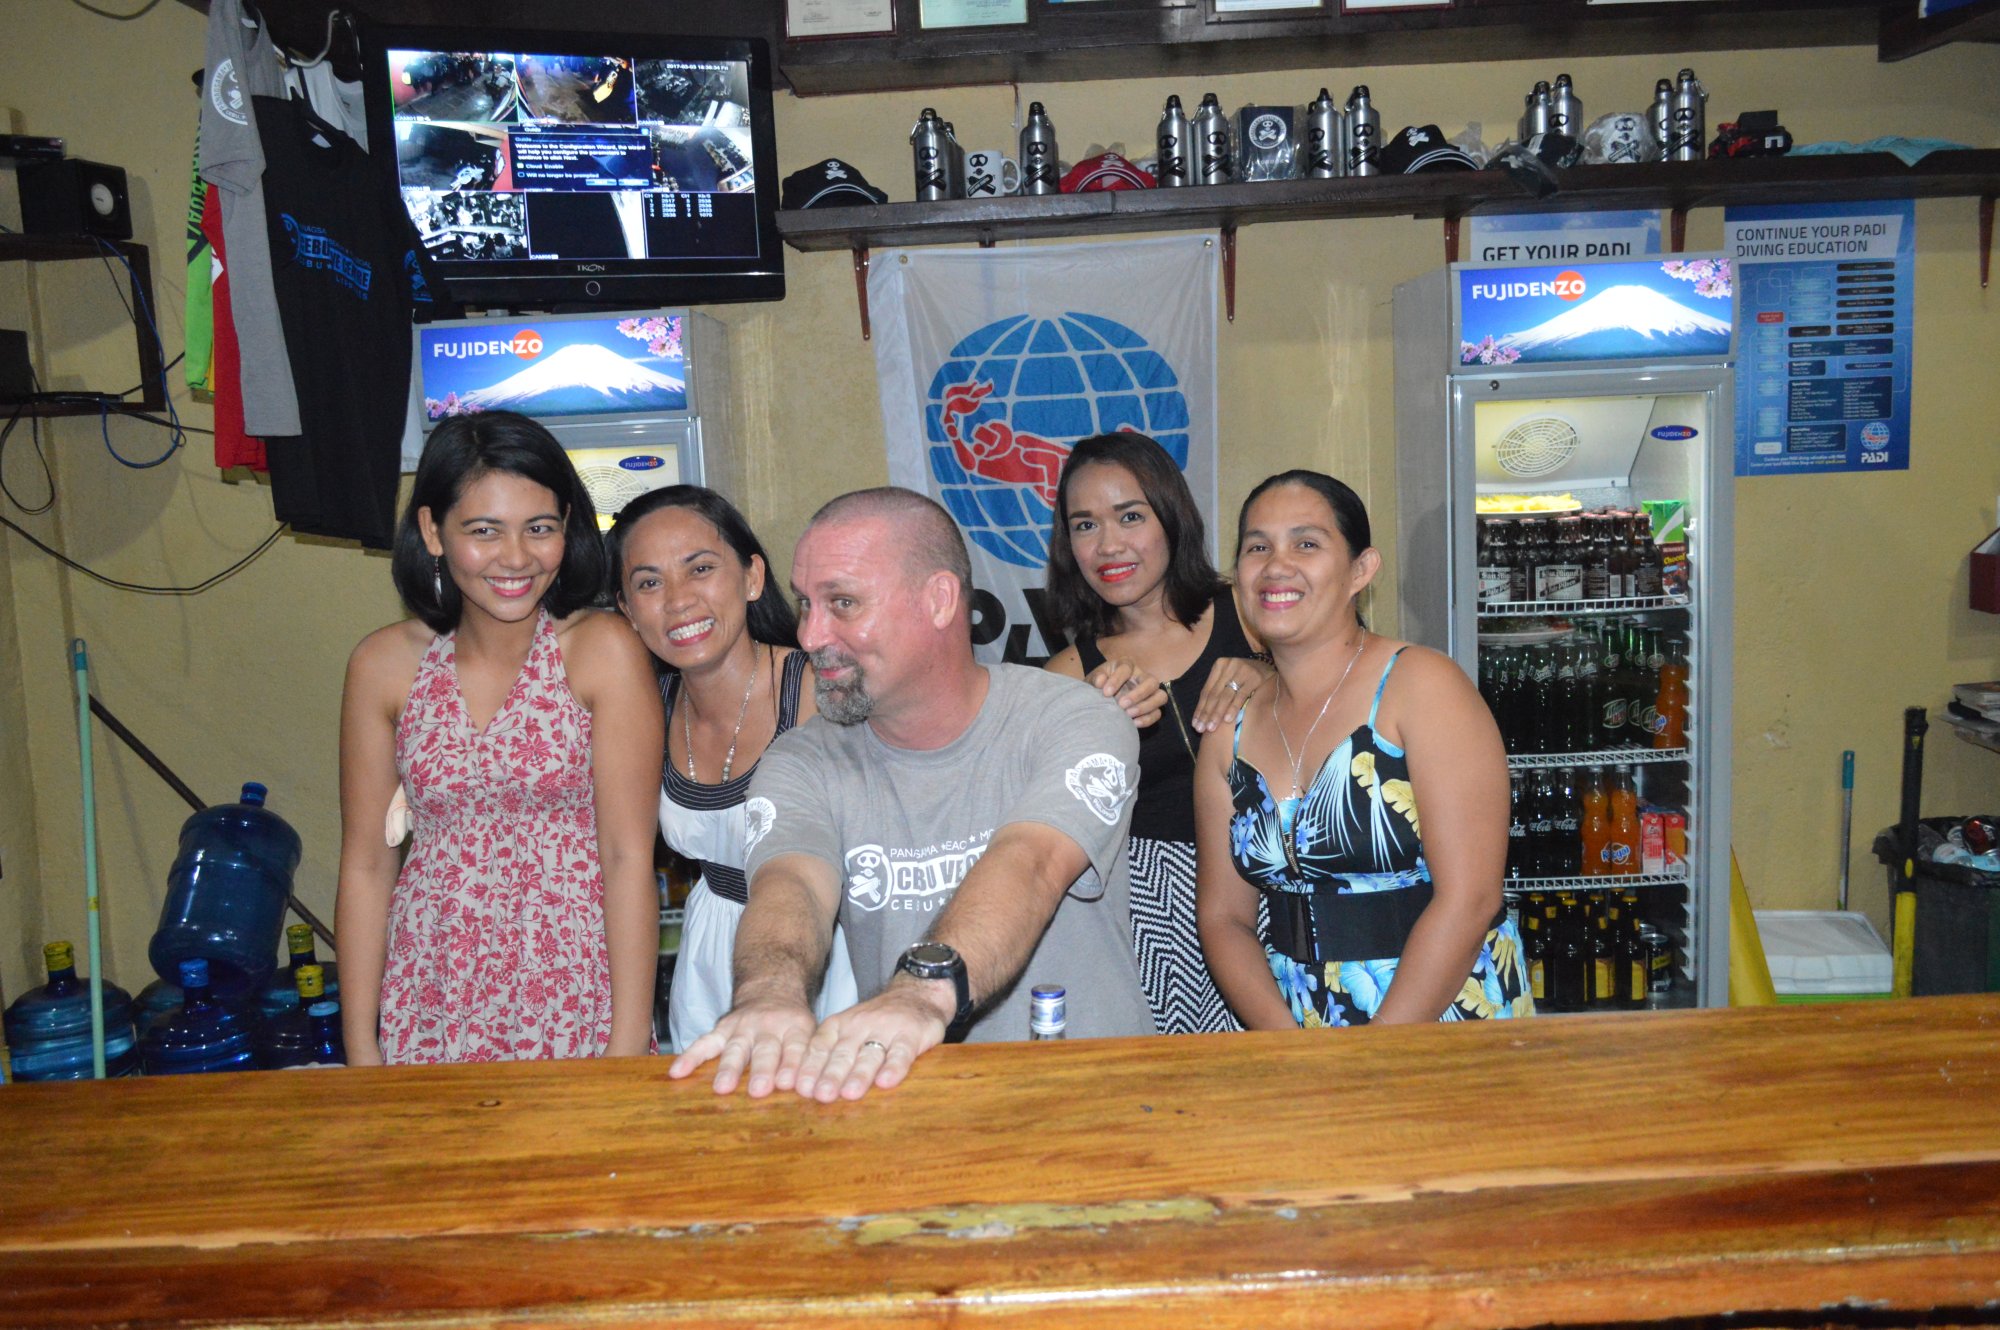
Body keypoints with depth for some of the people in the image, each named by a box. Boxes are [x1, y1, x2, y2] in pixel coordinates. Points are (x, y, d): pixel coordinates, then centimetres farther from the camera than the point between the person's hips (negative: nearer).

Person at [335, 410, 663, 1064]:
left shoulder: (603, 649, -10)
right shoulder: (384, 664, 0)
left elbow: (629, 859, -11)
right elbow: (366, 866, 4)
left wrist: (629, 1047, -14)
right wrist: (360, 1051, 2)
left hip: (575, 1006, -2)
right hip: (430, 1011, 3)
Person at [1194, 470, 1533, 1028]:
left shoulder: (1422, 685, -6)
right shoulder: (1230, 729, 7)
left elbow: (1468, 898, -12)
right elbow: (1223, 916, 8)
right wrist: (1284, 1042, -7)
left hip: (1444, 1025, -2)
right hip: (1292, 1022, 3)